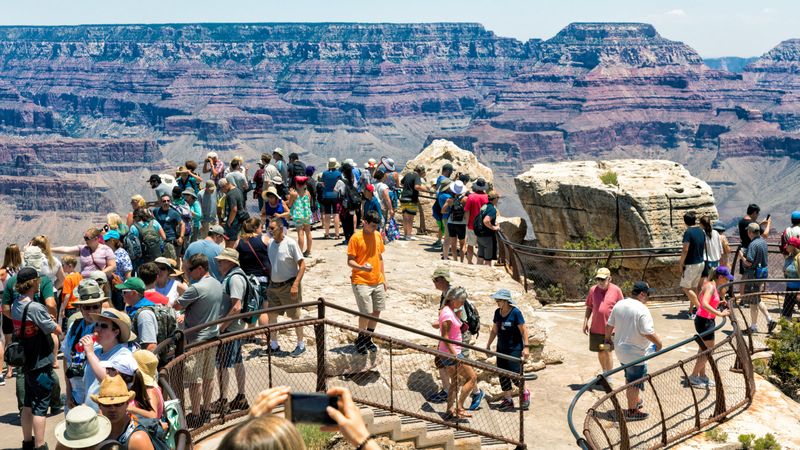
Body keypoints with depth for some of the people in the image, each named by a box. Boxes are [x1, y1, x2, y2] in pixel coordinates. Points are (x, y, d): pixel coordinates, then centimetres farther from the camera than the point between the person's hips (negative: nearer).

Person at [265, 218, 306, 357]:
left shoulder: (290, 243, -15)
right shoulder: (270, 244, 5)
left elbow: (302, 265, -16)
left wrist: (295, 285, -22)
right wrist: (269, 283, 13)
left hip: (289, 285, -6)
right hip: (274, 286, 6)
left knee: (295, 316, 4)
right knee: (271, 315, 8)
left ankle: (301, 345, 19)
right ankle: (273, 345, 23)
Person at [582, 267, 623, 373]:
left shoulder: (616, 290, -8)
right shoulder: (593, 290, 0)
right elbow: (589, 307, 11)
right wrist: (585, 322, 6)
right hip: (596, 328, 3)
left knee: (607, 352, -1)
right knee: (600, 352, 16)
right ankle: (604, 372, 37)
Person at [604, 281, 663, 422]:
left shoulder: (619, 304, 1)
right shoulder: (642, 310, -22)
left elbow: (609, 325, 8)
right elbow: (648, 332, -26)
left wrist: (608, 339, 23)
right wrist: (659, 343, -11)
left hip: (621, 351, 8)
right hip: (636, 353, -8)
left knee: (629, 378, 25)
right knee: (634, 383, 5)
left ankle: (634, 402, 40)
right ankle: (632, 411, 15)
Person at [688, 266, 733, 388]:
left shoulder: (712, 285, 8)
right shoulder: (711, 287, -21)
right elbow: (704, 304, -34)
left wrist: (718, 303, 10)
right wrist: (720, 314, -35)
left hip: (707, 320, 10)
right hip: (704, 321, -10)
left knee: (704, 348, 17)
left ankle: (702, 376, 28)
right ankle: (694, 377, 5)